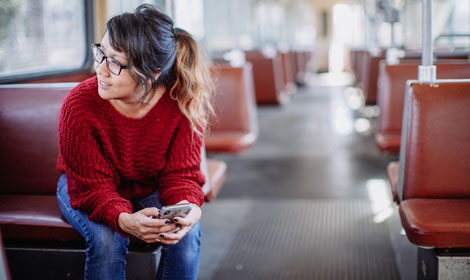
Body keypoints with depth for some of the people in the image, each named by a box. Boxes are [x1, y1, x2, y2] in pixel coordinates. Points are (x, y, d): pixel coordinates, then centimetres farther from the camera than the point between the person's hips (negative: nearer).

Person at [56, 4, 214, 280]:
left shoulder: (184, 102, -26)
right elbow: (93, 187, -26)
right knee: (107, 237, -31)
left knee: (187, 232, -25)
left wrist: (188, 206, -42)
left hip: (149, 191, 2)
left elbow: (181, 173, -18)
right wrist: (123, 219, -48)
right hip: (86, 192, -1)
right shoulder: (79, 105, -30)